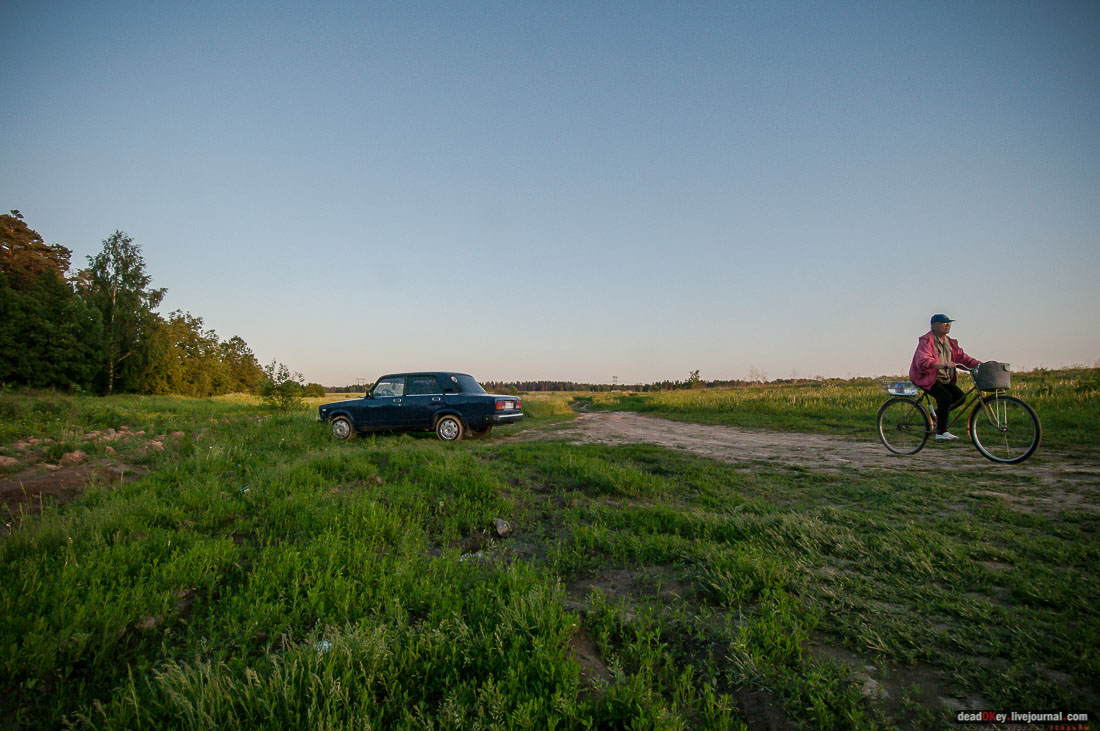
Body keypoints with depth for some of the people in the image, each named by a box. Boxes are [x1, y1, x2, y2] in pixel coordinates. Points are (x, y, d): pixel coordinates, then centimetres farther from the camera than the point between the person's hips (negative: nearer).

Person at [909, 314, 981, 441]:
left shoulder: (949, 342, 15)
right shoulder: (927, 340, -13)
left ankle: (937, 415, 15)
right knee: (946, 397, -25)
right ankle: (941, 432, -17)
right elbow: (923, 361, -26)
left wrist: (978, 364, -4)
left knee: (959, 396, -7)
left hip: (943, 378, 9)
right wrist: (942, 365, -39)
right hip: (926, 377, -8)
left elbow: (961, 356, 11)